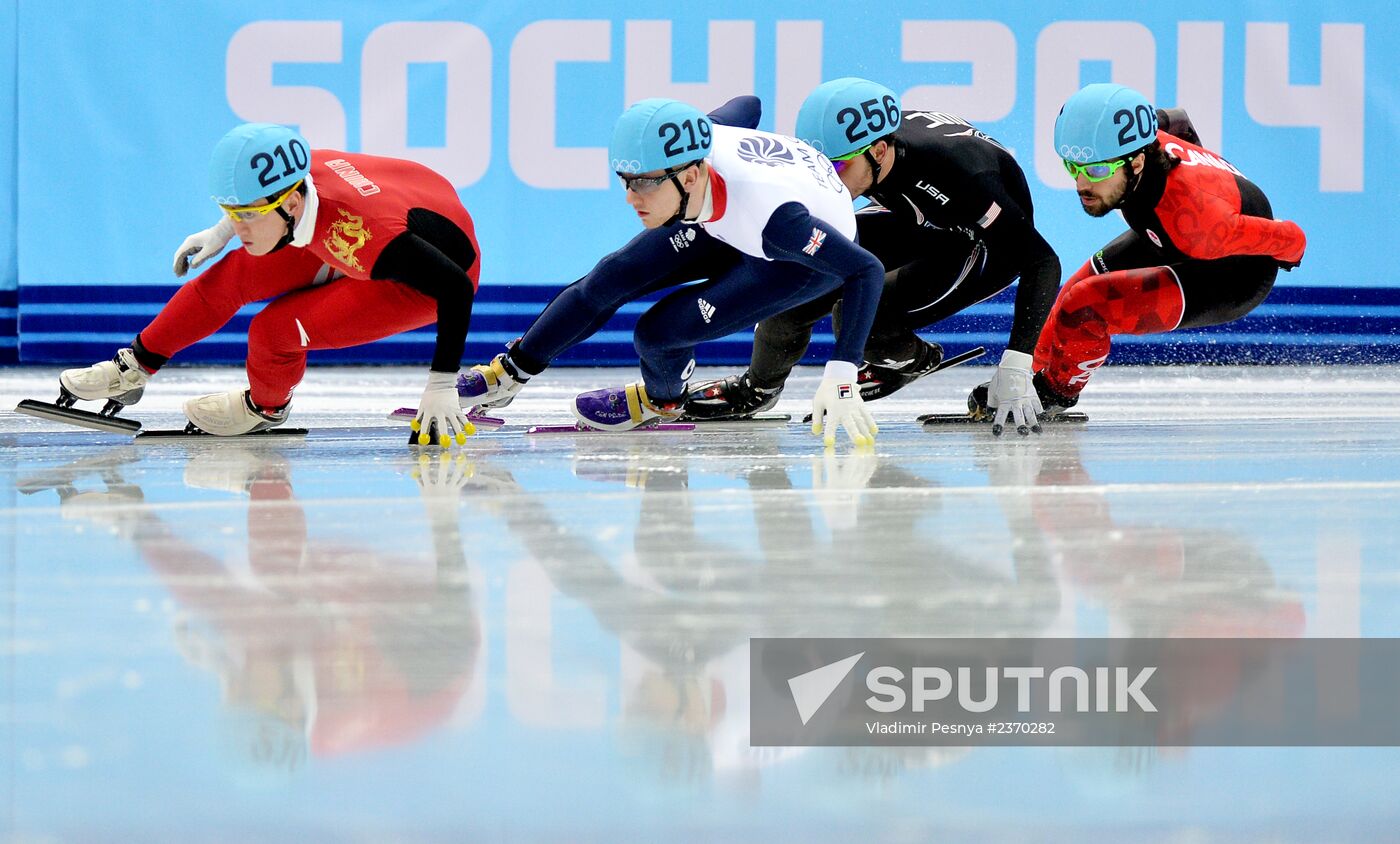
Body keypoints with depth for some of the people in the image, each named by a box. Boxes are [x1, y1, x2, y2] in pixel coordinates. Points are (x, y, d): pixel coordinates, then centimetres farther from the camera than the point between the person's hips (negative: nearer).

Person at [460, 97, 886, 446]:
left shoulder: (769, 212, -45)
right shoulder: (686, 153, -27)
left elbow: (867, 271, -42)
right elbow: (746, 105, -5)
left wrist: (839, 380, -46)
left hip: (808, 253, -6)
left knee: (657, 332, -17)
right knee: (613, 277, 0)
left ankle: (662, 399, 18)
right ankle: (510, 373, 21)